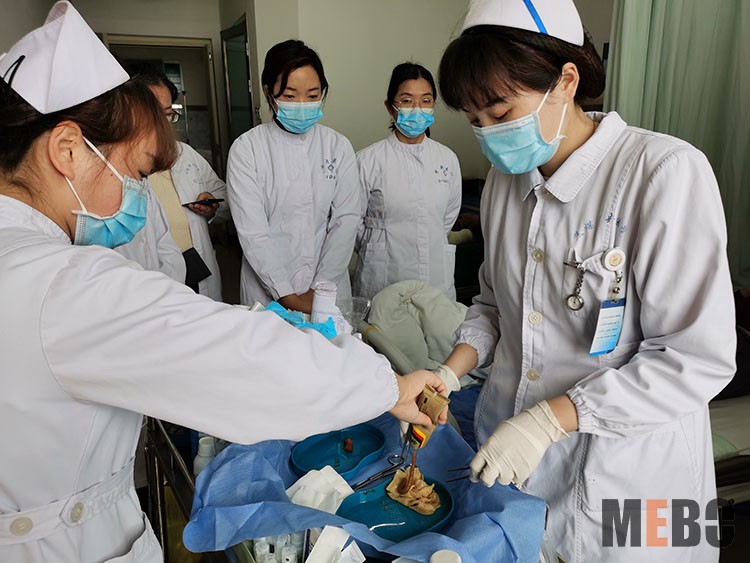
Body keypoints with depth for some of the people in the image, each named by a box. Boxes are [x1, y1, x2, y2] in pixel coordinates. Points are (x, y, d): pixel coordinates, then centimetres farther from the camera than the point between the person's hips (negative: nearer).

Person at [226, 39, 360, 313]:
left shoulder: (338, 147, 2)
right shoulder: (246, 149, -6)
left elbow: (346, 220, -4)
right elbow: (252, 232, -11)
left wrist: (320, 288, -12)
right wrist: (287, 296, -16)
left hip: (329, 290, 2)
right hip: (268, 295, -2)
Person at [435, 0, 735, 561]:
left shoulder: (665, 172, -20)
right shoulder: (505, 178, 0)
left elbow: (698, 359, -21)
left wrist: (549, 419, -24)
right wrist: (450, 372, -6)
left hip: (620, 471, -5)